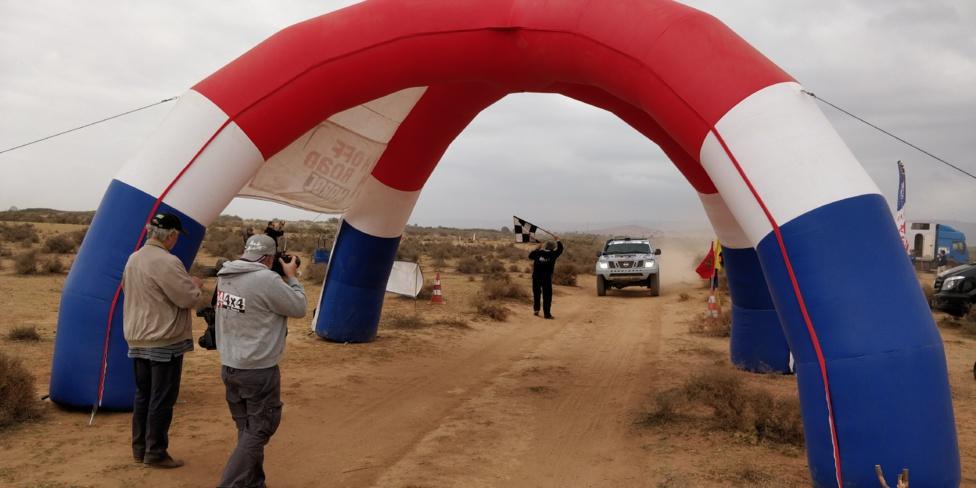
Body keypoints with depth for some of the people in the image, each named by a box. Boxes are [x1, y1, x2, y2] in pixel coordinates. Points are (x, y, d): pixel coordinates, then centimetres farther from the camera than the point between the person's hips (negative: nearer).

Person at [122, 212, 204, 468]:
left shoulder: (133, 259, 8)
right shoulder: (167, 262, -21)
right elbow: (189, 299, -20)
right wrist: (195, 284, 3)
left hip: (138, 340, 9)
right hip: (165, 342, -9)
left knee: (143, 394, 17)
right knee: (162, 398, 1)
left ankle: (140, 448, 25)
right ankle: (155, 452, 7)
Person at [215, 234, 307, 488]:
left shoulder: (224, 275, 1)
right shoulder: (268, 280, -21)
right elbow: (299, 309, -8)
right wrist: (290, 276, 4)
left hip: (229, 367, 8)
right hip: (258, 372, -8)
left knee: (248, 429, 18)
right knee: (259, 430, 5)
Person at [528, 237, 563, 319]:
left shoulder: (538, 252, -1)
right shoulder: (553, 254, -5)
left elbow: (530, 256, 17)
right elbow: (560, 249, 13)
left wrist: (537, 248, 26)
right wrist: (558, 241, 28)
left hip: (536, 277, 3)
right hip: (547, 278, -3)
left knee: (536, 294, 17)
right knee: (547, 295, 2)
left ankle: (536, 309, 14)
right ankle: (547, 313, 0)